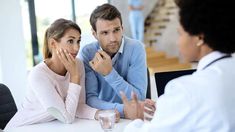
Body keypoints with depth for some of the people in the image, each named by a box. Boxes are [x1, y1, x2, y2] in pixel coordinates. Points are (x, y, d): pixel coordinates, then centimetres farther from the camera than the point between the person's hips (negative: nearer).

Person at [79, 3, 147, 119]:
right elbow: (89, 98, -14)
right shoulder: (87, 53, -8)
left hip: (132, 119, 0)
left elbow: (139, 98, -15)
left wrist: (109, 73, -25)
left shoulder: (135, 49, -11)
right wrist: (123, 110, -29)